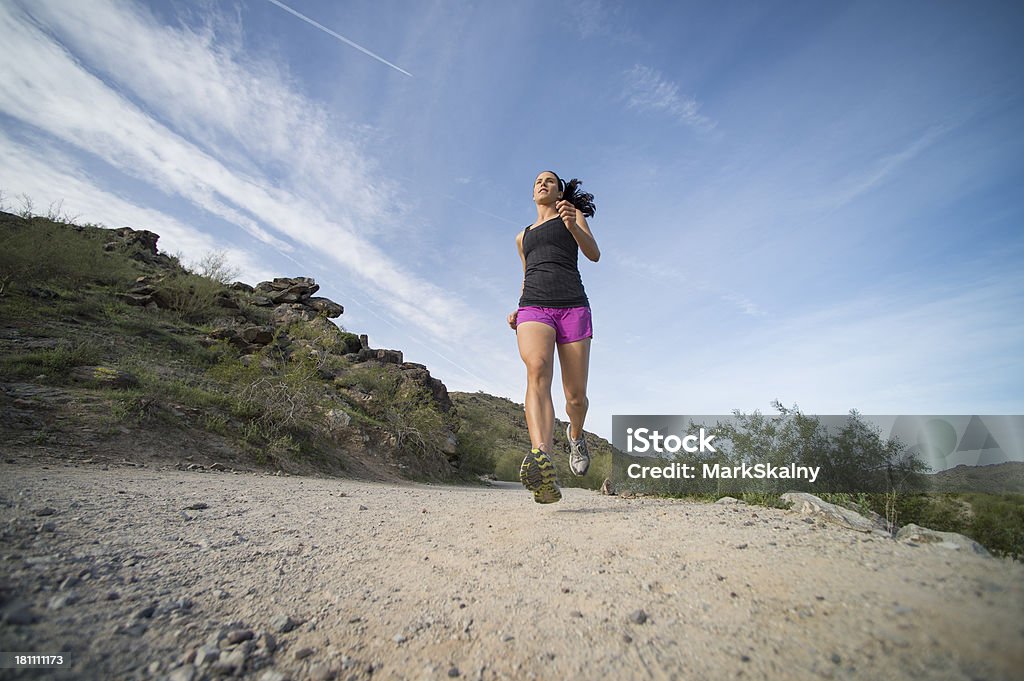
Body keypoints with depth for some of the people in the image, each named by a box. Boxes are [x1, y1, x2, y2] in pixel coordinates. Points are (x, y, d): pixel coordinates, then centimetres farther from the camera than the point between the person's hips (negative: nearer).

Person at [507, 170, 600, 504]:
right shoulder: (523, 236, 30)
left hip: (573, 307, -1)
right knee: (537, 370, -31)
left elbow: (594, 254, 4)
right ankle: (542, 462, -50)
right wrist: (518, 311, 16)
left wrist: (572, 225, -15)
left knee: (576, 396, -3)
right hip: (533, 308, 2)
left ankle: (575, 435, 33)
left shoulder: (573, 214, 20)